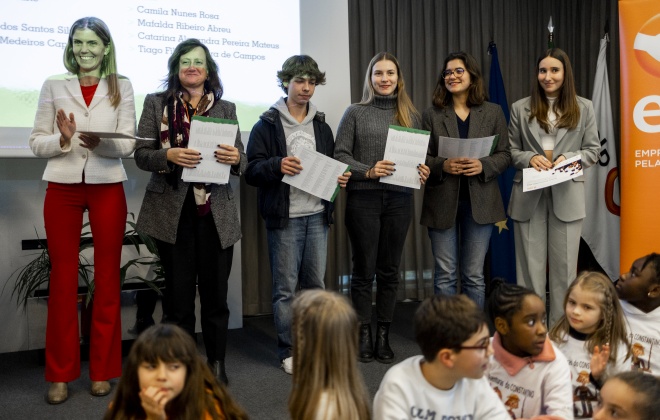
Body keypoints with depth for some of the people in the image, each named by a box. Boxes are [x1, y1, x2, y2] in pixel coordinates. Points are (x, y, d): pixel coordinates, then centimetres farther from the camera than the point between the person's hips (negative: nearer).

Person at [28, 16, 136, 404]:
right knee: (63, 277, 3)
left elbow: (128, 144, -2)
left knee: (107, 278, 4)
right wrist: (63, 139, -16)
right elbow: (37, 143, 4)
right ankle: (61, 374, 13)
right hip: (62, 188, 1)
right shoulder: (53, 85, 6)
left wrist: (99, 142, -22)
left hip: (108, 188, 0)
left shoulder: (122, 86, 4)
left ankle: (102, 369, 16)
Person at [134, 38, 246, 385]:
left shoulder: (226, 108, 11)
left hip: (216, 212, 1)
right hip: (173, 211, -1)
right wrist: (169, 155, -18)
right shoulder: (156, 103, 7)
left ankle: (216, 363, 19)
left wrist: (235, 158, -15)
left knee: (215, 290, 5)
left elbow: (241, 159, 8)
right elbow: (141, 155, 2)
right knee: (178, 292, 5)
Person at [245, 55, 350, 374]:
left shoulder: (322, 126, 17)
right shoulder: (267, 125, 1)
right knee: (285, 288, 0)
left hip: (317, 215, 5)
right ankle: (288, 351, 12)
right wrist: (277, 166, -22)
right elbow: (251, 170, -4)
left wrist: (339, 178, 3)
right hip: (284, 216, -4)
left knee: (316, 284, 9)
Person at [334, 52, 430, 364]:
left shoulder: (410, 114, 12)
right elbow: (340, 154, -2)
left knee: (389, 269, 8)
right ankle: (364, 335, 14)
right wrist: (368, 171, -16)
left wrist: (423, 171, -6)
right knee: (364, 269, 2)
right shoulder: (355, 113, 4)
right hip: (363, 198, -2)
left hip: (399, 198, 3)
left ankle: (384, 336, 18)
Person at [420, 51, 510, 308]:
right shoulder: (431, 115, 6)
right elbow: (421, 158, 3)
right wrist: (443, 165, -17)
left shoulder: (493, 112, 8)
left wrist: (483, 166, -14)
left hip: (479, 201, 0)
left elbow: (504, 155, 5)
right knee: (445, 275, 5)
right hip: (442, 202, 0)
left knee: (474, 275, 7)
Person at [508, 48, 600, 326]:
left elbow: (593, 150, 6)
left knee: (564, 266, 5)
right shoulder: (521, 108, 7)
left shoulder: (584, 108, 7)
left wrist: (569, 158, -12)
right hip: (529, 195, 0)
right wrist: (529, 158, -14)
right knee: (530, 265, 4)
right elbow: (511, 150, 6)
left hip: (567, 195, 0)